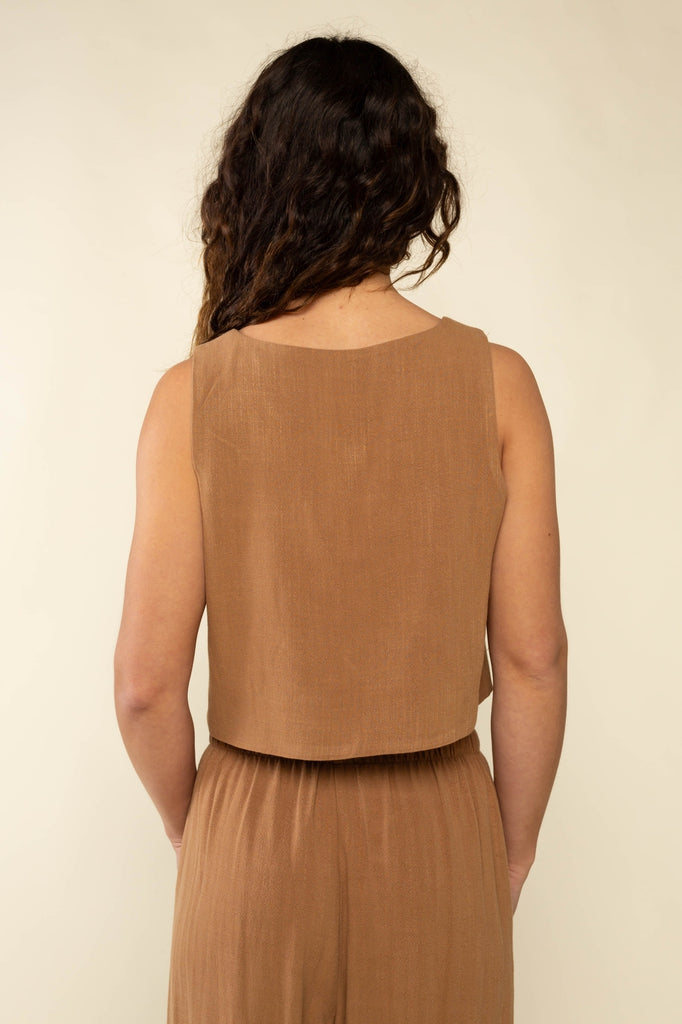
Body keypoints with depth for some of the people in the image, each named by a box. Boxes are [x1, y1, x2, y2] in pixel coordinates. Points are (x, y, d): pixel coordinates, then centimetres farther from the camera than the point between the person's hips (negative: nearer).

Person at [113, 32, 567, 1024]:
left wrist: (192, 832, 6)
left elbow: (147, 683, -12)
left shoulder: (195, 395, -14)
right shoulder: (497, 382, -12)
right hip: (438, 833, 1)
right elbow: (533, 659, -9)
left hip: (253, 834, 0)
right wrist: (514, 848, 6)